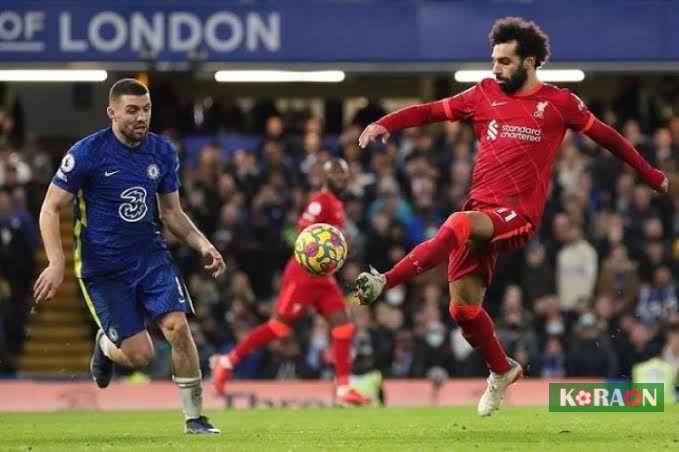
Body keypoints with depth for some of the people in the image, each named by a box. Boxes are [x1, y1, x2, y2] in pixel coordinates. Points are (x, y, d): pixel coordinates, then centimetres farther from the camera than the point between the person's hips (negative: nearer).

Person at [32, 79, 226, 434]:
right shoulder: (87, 152, -13)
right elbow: (51, 208, -7)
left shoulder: (162, 152, 1)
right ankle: (105, 345, 29)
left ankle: (194, 417, -3)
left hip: (151, 256, 4)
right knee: (140, 355, -8)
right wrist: (56, 263, -18)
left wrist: (203, 245, -3)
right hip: (102, 268, -4)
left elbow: (171, 212, 13)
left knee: (177, 327, -17)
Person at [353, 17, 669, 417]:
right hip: (480, 213, 5)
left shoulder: (558, 103, 4)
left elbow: (606, 136, 15)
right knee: (463, 306, 1)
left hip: (518, 215, -5)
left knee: (460, 225, -35)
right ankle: (502, 372, 25)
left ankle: (384, 283, -39)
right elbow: (432, 111, 14)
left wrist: (650, 175, 23)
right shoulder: (485, 95, 13)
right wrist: (385, 124, -2)